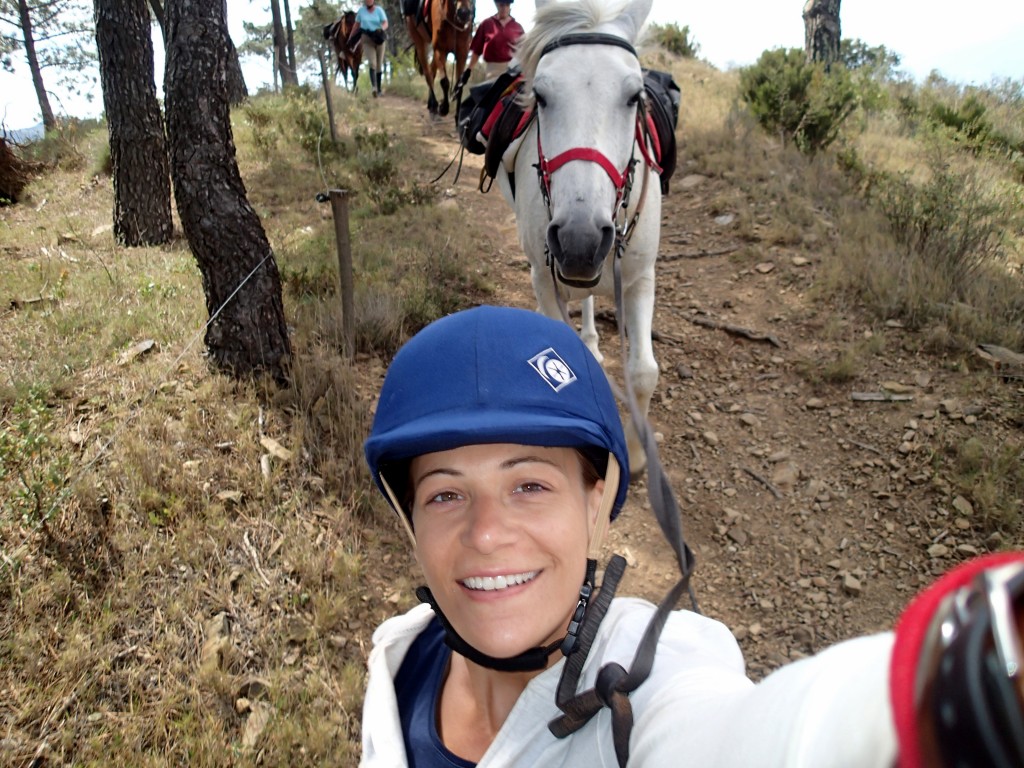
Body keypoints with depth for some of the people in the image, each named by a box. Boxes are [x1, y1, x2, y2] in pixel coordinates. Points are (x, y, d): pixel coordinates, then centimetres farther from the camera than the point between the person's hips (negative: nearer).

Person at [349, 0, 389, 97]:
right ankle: (373, 87, -34)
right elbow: (356, 25, 10)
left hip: (379, 39, 1)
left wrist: (381, 29, -32)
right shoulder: (361, 11, 1)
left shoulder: (379, 10, -2)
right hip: (367, 40, -1)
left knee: (379, 65, 9)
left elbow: (385, 23, -10)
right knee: (372, 63, -20)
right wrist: (351, 39, 13)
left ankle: (379, 88, 23)